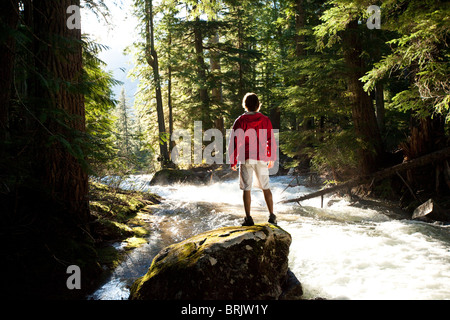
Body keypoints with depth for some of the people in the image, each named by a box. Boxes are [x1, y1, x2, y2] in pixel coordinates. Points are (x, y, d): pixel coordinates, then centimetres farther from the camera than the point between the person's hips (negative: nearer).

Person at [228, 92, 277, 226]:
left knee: (246, 189, 3)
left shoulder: (240, 121, -3)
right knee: (265, 187, 13)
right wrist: (272, 158, 18)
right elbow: (271, 141, 7)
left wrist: (233, 161, 3)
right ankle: (272, 216, 13)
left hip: (246, 159, -2)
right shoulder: (265, 120, 3)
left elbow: (234, 142, -4)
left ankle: (248, 218, 2)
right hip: (261, 159, 2)